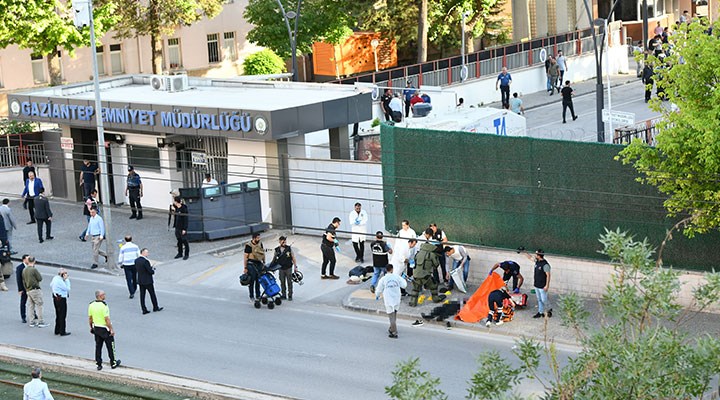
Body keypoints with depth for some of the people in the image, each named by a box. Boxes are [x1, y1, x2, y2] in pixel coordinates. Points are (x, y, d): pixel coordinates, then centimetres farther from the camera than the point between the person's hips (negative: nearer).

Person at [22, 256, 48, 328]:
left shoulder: (24, 270, 7)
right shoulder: (34, 269, -16)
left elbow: (23, 281, 14)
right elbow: (40, 278, -10)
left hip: (28, 290, 7)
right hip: (35, 289, -7)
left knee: (31, 306, 11)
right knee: (39, 305, -1)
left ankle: (32, 322, 13)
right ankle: (41, 322, -1)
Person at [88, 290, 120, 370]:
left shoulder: (91, 305, -1)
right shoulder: (104, 306, -22)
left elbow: (90, 318, 7)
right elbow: (107, 319, -22)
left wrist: (91, 327, 20)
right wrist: (111, 329, -15)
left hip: (96, 328, 6)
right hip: (105, 329, -6)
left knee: (98, 347, 12)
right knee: (110, 347, 9)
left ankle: (99, 364, 14)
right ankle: (113, 363, 19)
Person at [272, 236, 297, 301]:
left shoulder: (289, 248, -4)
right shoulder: (277, 250, 0)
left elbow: (293, 258, 0)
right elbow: (274, 259, 12)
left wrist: (295, 267, -2)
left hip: (288, 268, -2)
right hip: (281, 268, 2)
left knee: (289, 282, 2)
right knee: (282, 282, 8)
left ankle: (290, 295, 10)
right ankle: (283, 295, 18)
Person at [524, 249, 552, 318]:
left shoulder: (545, 264, -22)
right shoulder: (537, 261, 3)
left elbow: (548, 275, -21)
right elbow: (530, 257, 22)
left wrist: (547, 285, -21)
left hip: (542, 286, -8)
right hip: (537, 285, 8)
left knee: (544, 300, 0)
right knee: (539, 300, 13)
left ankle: (549, 310, 22)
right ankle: (540, 312, 20)